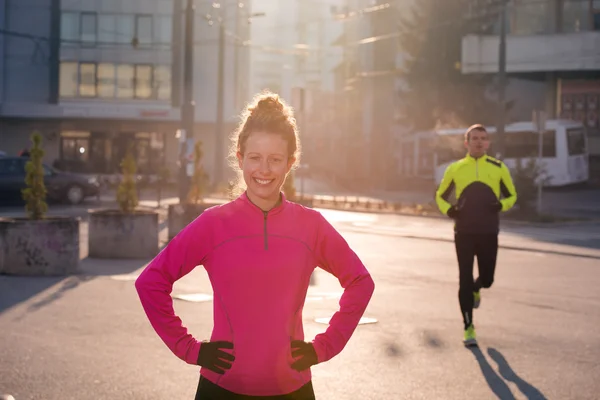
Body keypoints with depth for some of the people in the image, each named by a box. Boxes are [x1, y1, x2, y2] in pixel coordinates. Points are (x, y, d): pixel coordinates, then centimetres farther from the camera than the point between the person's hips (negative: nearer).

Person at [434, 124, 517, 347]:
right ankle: (468, 328, 5)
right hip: (464, 233, -1)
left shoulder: (498, 168, 4)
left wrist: (502, 205, -11)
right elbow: (440, 196, 13)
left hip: (488, 234, 1)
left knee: (487, 279, 6)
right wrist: (448, 210, -8)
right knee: (465, 280, -4)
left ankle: (475, 290, 45)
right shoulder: (455, 169, 4)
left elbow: (512, 195, 12)